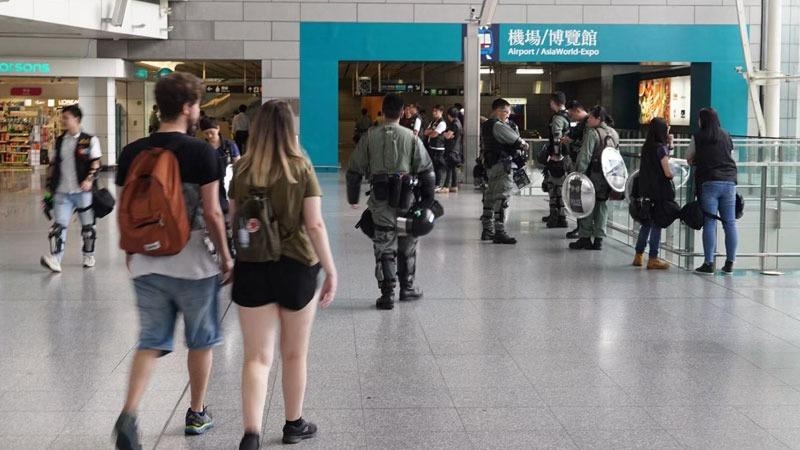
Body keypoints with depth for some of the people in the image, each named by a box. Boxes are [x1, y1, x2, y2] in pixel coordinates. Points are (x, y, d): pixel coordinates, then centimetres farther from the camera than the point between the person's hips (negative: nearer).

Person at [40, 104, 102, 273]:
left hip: (82, 191, -3)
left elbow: (96, 163, -7)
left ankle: (89, 255, 26)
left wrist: (89, 180, -21)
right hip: (62, 191, 3)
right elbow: (53, 164, 17)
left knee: (88, 225, 9)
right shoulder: (60, 141, 12)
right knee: (59, 224, -9)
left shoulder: (90, 140, -2)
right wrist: (49, 184, 13)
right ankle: (55, 259, -16)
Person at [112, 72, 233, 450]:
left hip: (146, 263, 4)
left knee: (151, 342, 9)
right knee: (200, 341, 15)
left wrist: (129, 252, 21)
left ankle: (129, 414, -10)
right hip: (193, 263, -4)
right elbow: (212, 213, -12)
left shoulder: (132, 153, 2)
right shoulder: (200, 152, -12)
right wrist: (225, 255, 0)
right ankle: (197, 414, 27)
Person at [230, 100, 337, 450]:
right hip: (296, 267, -1)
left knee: (257, 356, 4)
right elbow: (315, 225, -9)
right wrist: (331, 270, -2)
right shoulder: (301, 168, -7)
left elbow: (233, 221, 7)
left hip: (251, 268, 1)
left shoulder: (242, 169, 0)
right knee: (295, 354, 15)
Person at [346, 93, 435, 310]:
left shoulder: (370, 137, 1)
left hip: (380, 199, 0)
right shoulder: (411, 138, -1)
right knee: (407, 244, 16)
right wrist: (427, 201, 6)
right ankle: (407, 288, 28)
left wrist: (353, 197, 15)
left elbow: (355, 170, 4)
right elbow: (426, 170, -2)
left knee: (384, 246, 4)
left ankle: (387, 293, -1)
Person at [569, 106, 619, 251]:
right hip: (608, 176, 7)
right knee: (601, 205, 11)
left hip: (594, 174, -7)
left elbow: (585, 157, -17)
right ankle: (599, 239, 10)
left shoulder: (592, 133, -13)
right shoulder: (614, 134, 11)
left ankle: (585, 237, 7)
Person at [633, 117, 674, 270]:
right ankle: (653, 259, 1)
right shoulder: (661, 148, -13)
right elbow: (667, 173, -15)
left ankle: (639, 256, 20)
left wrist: (669, 146, 8)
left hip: (646, 190, 7)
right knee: (657, 224, -1)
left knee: (646, 223, 15)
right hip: (660, 191, -7)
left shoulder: (646, 147, 9)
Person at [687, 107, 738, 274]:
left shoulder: (698, 137, 1)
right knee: (730, 223, 5)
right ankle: (730, 263, 7)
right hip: (729, 181, 3)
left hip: (708, 182, -3)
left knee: (709, 223, -3)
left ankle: (709, 263, -5)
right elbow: (729, 154, 16)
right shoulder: (726, 136, 10)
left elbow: (689, 158, 9)